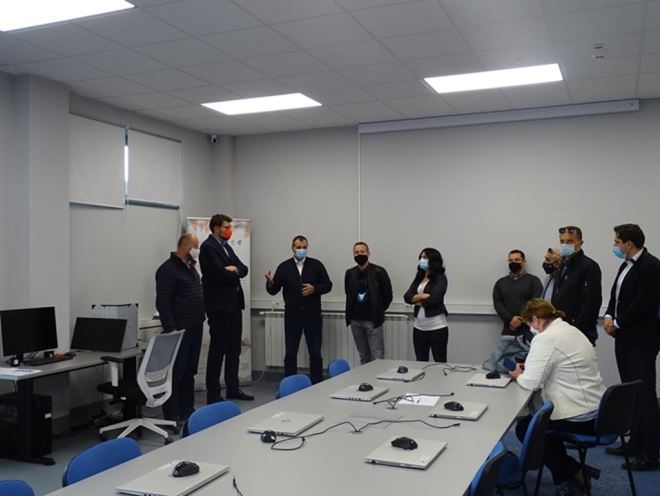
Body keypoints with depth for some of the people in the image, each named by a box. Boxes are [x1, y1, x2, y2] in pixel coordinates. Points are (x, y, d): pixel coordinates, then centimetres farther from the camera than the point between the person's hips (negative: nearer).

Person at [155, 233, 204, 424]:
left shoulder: (191, 267, 16)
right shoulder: (168, 269, -12)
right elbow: (163, 302, -16)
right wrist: (170, 328, -20)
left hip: (195, 328, 9)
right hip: (179, 329, -9)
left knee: (189, 372, 13)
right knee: (176, 373, -4)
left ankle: (187, 412, 22)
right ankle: (172, 416, 2)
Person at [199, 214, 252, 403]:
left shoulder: (226, 246, 17)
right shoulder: (208, 247, -11)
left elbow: (243, 269, 10)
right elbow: (221, 274, -21)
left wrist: (234, 269, -11)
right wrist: (235, 273, -2)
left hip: (234, 303, 9)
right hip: (219, 305, -9)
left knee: (234, 349, 13)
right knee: (218, 350, -4)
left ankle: (233, 389, 22)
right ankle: (213, 394, 4)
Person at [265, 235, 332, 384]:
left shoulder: (316, 265, 0)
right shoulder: (284, 267, 2)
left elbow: (328, 285, 3)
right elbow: (274, 290, 0)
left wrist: (314, 289, -16)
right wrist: (270, 283, -22)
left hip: (313, 316, 0)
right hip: (292, 316, 0)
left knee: (315, 353, 5)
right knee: (290, 353, 6)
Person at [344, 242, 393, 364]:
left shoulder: (379, 272, -7)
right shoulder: (350, 273, 6)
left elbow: (388, 295, -1)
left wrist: (378, 311, 6)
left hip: (373, 320, -4)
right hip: (355, 320, 4)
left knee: (377, 357, -3)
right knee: (363, 357, 12)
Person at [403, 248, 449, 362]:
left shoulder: (440, 278, -5)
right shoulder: (418, 278, 13)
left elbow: (434, 298, -19)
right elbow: (407, 297, 2)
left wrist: (417, 301, -4)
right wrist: (422, 295, -14)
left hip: (437, 327, -6)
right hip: (419, 327, 6)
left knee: (440, 362, 1)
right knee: (420, 362, 11)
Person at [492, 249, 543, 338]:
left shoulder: (533, 280, 7)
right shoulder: (500, 282, 16)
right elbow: (497, 304, 5)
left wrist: (521, 320, -14)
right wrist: (510, 319, -11)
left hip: (528, 330, -3)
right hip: (508, 330, 3)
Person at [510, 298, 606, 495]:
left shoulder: (546, 339, -19)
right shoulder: (570, 330, 10)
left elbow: (531, 382, -21)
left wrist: (518, 375, 0)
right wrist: (528, 369, 13)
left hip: (580, 418, -9)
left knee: (524, 428, 10)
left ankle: (574, 474, 14)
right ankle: (576, 471, 23)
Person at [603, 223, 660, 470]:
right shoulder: (626, 265, 14)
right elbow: (616, 296, 18)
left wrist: (618, 323, -12)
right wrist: (608, 316, 0)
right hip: (624, 339, 9)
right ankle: (635, 444, 24)